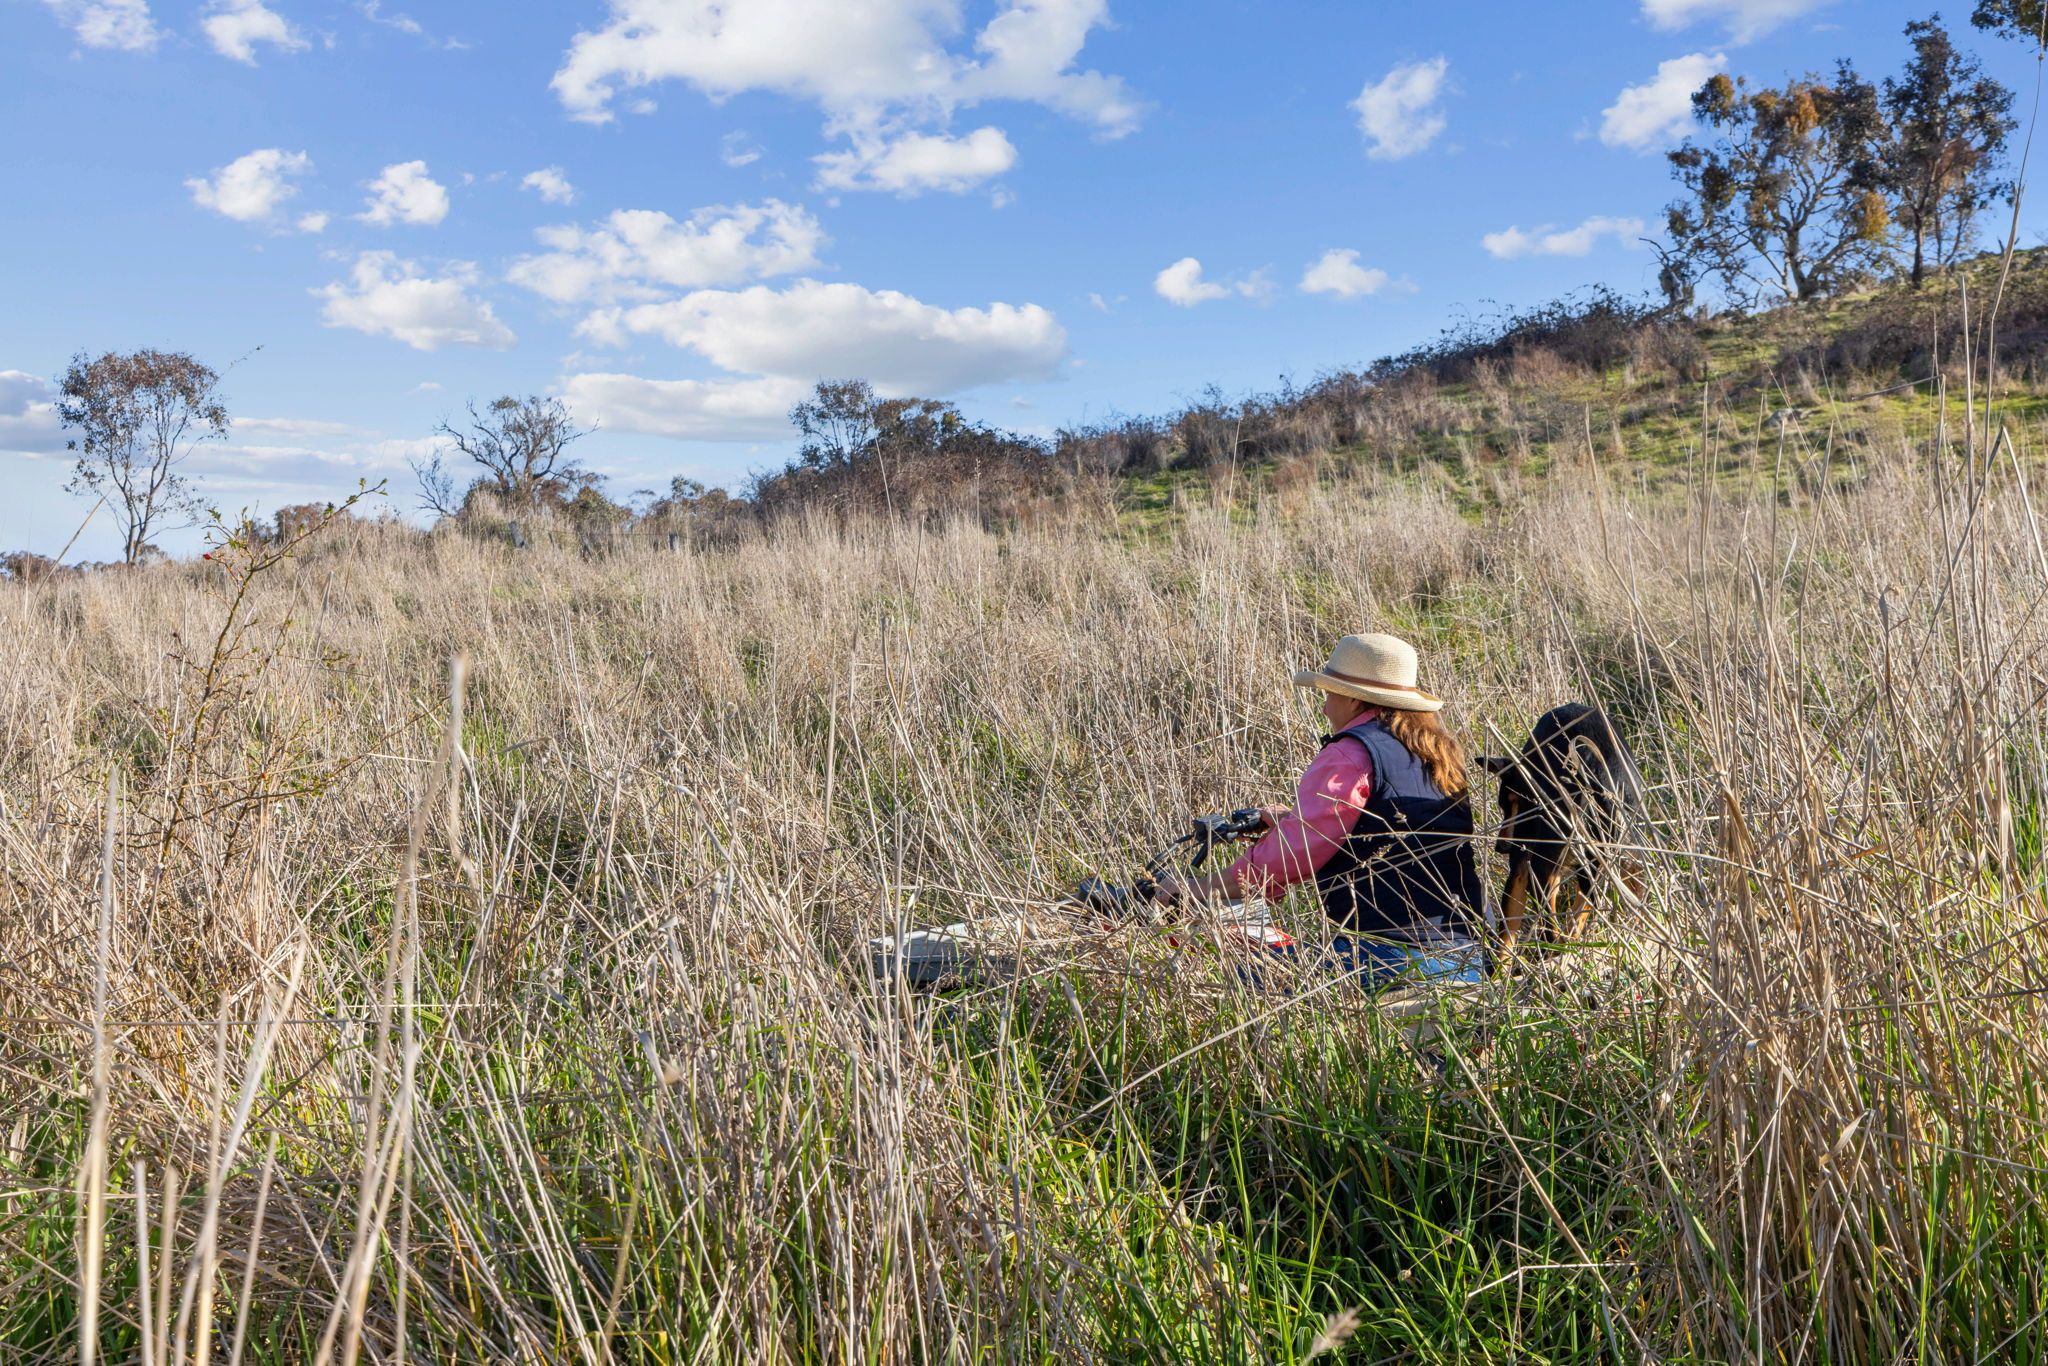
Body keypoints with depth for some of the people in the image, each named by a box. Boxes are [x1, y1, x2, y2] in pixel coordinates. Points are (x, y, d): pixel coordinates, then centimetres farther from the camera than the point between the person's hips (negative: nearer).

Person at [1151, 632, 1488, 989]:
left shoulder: (1352, 754, -11)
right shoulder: (1438, 752, 15)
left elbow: (1291, 854, -15)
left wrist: (1198, 887, -5)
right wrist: (1294, 822, 32)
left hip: (1391, 960, -9)